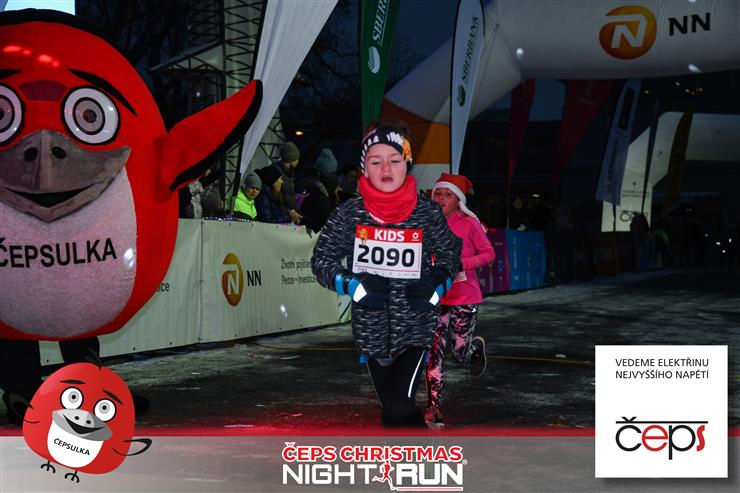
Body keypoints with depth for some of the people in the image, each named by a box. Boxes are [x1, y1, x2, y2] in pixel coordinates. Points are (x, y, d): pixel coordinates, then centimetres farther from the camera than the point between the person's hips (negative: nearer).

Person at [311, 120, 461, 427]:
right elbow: (322, 260, 0)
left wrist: (437, 283, -10)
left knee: (400, 409, -14)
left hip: (415, 329, -2)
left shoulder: (427, 213, -7)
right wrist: (350, 284, -16)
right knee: (390, 410, 14)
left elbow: (449, 253, 9)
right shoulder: (350, 213, -7)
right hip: (371, 331, 2)